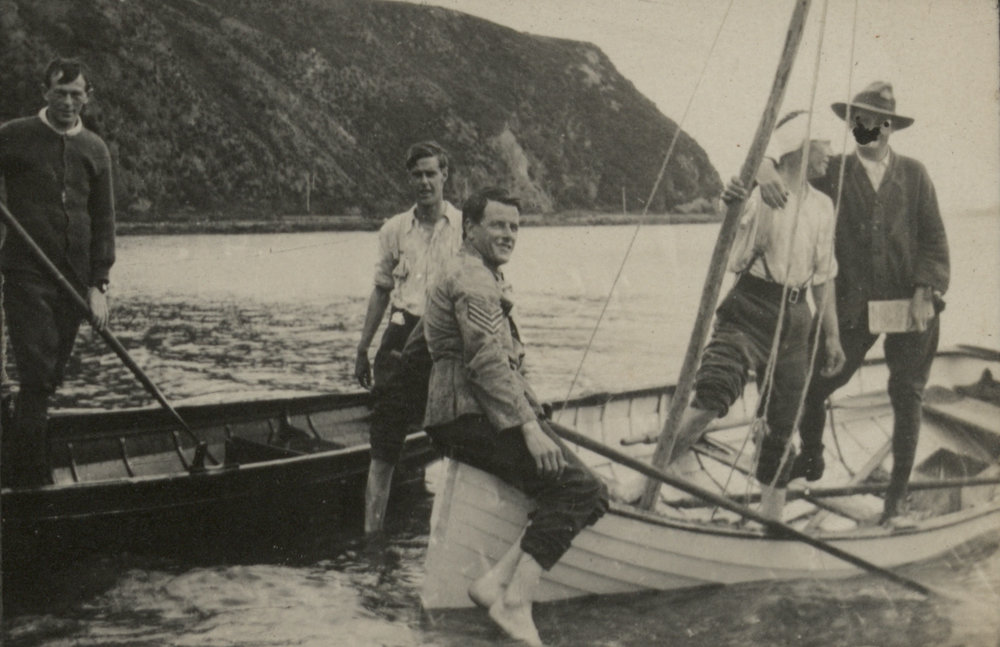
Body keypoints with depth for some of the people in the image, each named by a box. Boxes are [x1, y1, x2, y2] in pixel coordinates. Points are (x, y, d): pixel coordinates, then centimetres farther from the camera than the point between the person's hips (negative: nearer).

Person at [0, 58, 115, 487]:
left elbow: (103, 222, 10)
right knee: (37, 376, -11)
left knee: (48, 381, 8)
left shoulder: (95, 150, 10)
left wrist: (98, 284, 2)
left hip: (74, 281, 4)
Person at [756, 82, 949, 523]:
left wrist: (926, 291, -8)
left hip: (909, 304, 1)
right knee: (816, 385, -3)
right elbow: (792, 169, 4)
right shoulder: (834, 172, 6)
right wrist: (765, 168, -21)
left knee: (907, 396, 6)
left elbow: (934, 238, 4)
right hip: (854, 305, 0)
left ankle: (898, 491, 21)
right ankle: (810, 459, 24)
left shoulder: (914, 174, 7)